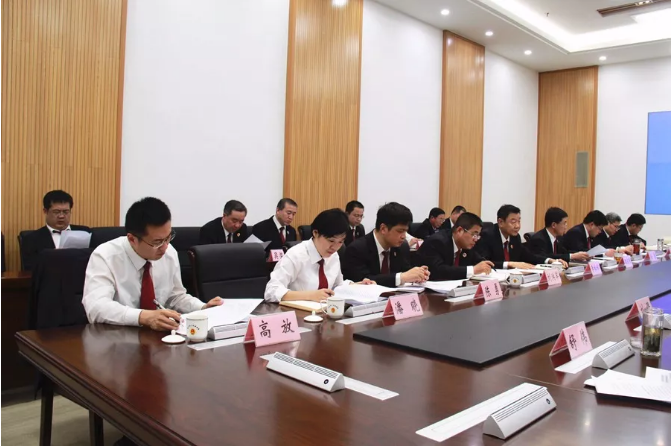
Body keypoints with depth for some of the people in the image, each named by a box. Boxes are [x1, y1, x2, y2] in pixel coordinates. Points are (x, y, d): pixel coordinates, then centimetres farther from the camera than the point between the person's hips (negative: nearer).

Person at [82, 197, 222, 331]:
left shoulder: (170, 253, -1)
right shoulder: (105, 257, -14)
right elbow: (96, 307, -27)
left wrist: (203, 309, -5)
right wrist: (144, 316, -39)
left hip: (159, 334, 4)